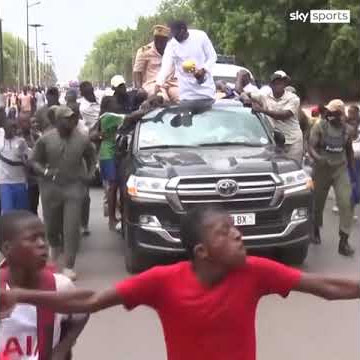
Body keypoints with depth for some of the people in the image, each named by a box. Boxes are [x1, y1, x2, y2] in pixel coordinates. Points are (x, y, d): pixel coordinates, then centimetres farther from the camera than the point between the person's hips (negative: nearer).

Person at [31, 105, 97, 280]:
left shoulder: (83, 139, -1)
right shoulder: (45, 139, -4)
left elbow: (91, 159, 14)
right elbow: (34, 161, 2)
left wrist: (90, 174, -3)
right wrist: (45, 172, -16)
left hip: (74, 188, -1)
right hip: (50, 188, 1)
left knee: (72, 228, -6)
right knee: (51, 225, 13)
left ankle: (69, 266, 2)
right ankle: (55, 247, 48)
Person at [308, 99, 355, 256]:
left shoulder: (346, 129, 3)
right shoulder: (319, 126, -7)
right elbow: (311, 147, -15)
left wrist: (353, 169, 18)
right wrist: (318, 158, -35)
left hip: (341, 170, 1)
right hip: (322, 169, -1)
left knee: (346, 203, -12)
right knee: (318, 202, 11)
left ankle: (344, 240, -9)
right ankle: (316, 230, 37)